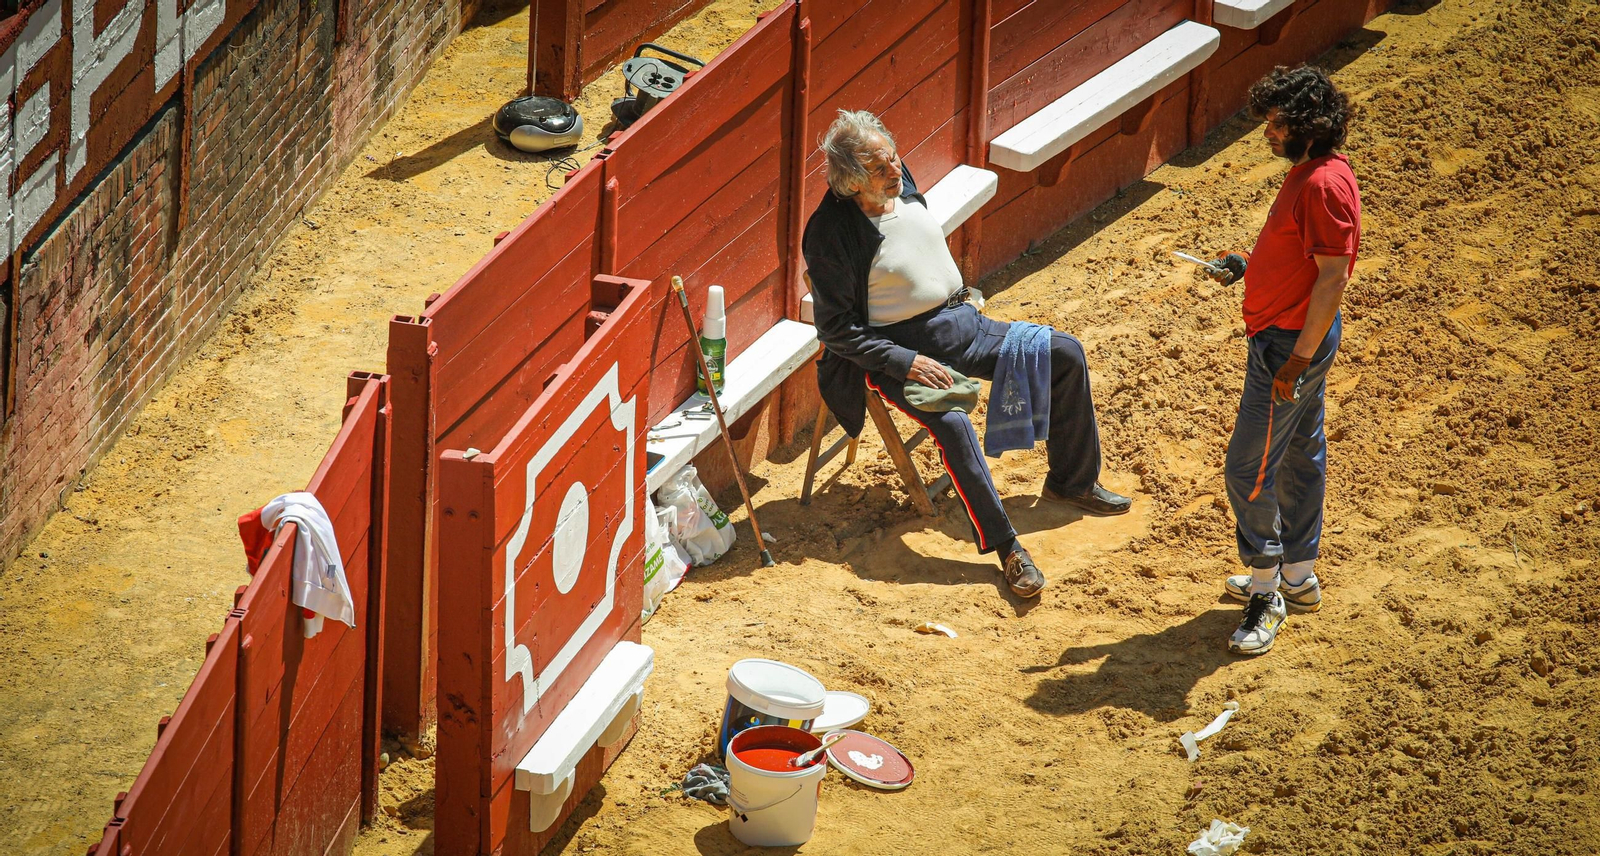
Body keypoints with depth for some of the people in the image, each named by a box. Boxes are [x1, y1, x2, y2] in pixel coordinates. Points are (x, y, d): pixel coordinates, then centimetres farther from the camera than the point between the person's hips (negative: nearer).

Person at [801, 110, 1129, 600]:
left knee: (1065, 355, 0)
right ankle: (1005, 546, -25)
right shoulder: (831, 233, -21)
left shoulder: (903, 186, 1)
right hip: (900, 347, -7)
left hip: (958, 323, 8)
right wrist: (906, 362, -23)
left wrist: (959, 300, 12)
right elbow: (837, 329, -18)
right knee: (951, 424, -34)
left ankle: (1072, 482, 15)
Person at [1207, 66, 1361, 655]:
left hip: (1292, 342, -11)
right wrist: (1250, 267, 7)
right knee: (1300, 457, 20)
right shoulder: (1309, 171, 7)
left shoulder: (1325, 185, -24)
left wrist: (1296, 361, -25)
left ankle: (1266, 595, 6)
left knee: (1248, 468, -5)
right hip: (1290, 336, 11)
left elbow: (1334, 277, -26)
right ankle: (1298, 578, 33)